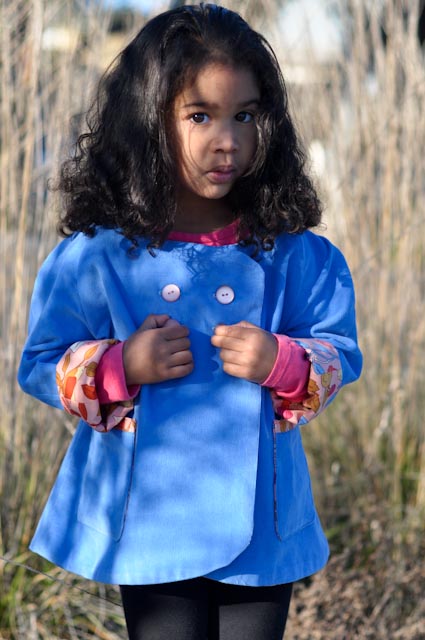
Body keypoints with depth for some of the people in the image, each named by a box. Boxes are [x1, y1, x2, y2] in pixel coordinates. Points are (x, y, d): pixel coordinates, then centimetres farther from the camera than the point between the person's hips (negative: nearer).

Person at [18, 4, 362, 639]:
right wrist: (122, 366, -19)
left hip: (262, 517, 2)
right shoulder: (96, 253, -7)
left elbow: (339, 355, 1)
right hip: (152, 517, -1)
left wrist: (281, 364, -19)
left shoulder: (292, 254, -3)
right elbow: (42, 365, -2)